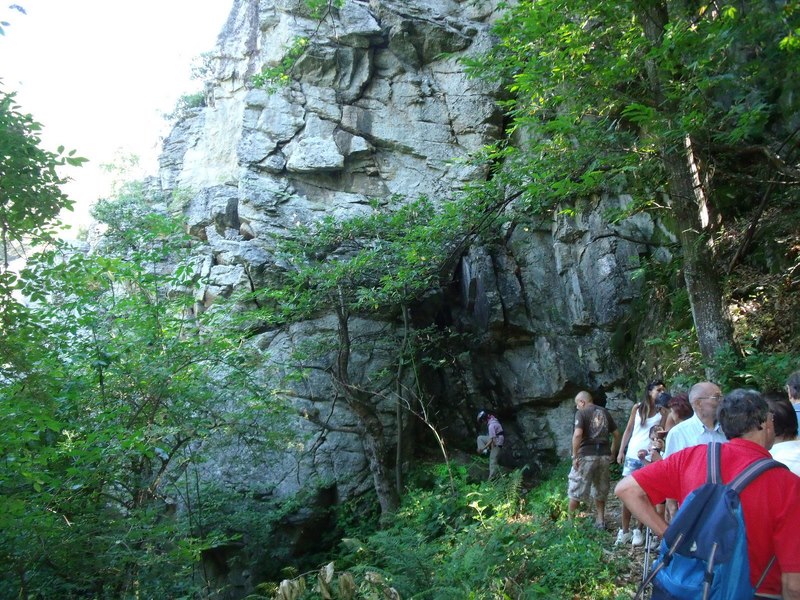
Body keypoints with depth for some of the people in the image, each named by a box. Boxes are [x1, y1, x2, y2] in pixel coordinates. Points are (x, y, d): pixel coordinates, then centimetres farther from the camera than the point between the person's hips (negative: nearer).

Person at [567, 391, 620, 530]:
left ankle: (570, 521, 11)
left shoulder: (581, 413, -6)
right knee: (600, 491, 18)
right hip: (604, 456, 6)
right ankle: (600, 521, 21)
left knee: (575, 491, 6)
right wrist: (611, 453, 19)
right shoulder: (605, 412, 13)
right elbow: (616, 434, 13)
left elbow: (577, 434, -19)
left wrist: (574, 456, -13)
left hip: (586, 455, -6)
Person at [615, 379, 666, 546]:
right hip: (632, 455, 1)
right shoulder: (637, 407, 5)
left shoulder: (662, 411, 2)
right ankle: (624, 530, 11)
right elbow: (628, 430, 7)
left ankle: (638, 531, 14)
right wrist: (621, 451, 3)